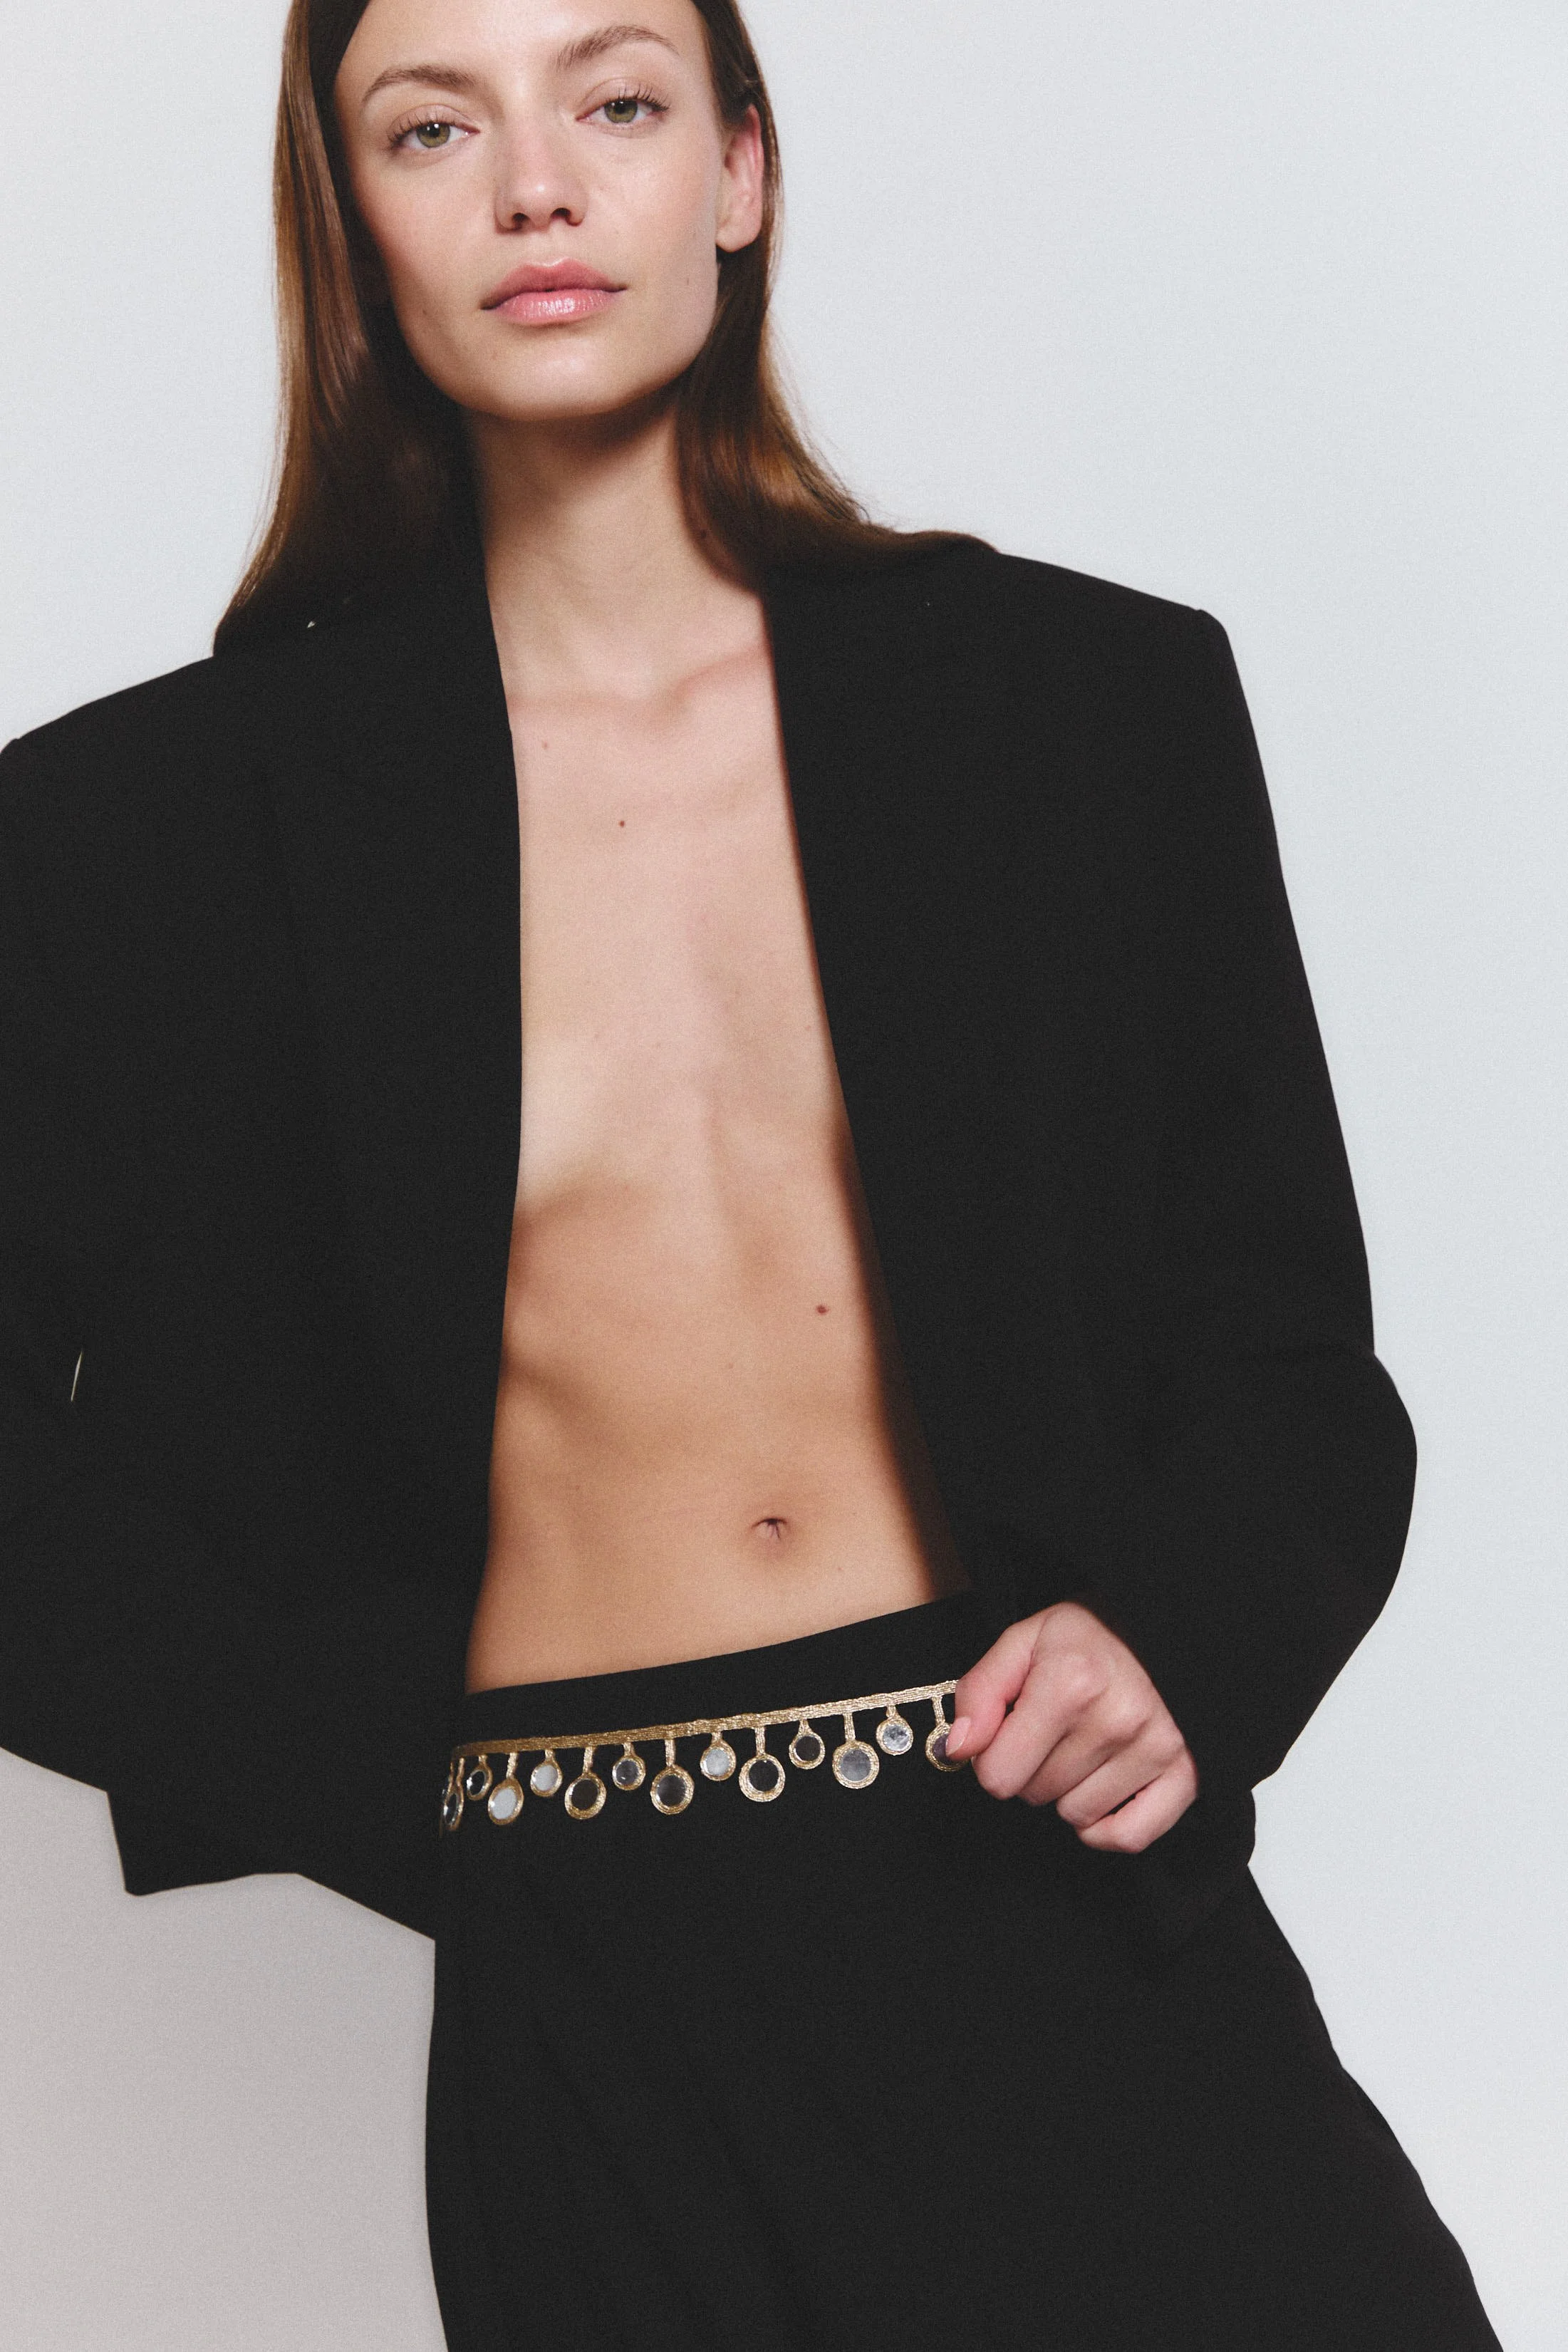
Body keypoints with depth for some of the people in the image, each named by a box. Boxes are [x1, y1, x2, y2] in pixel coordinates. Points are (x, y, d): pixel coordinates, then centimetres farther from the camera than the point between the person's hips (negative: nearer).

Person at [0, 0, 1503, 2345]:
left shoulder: (1094, 697, 5)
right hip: (592, 1997, -1)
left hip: (1070, 1915, 1)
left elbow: (1289, 1351, 11)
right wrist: (378, 1753, -2)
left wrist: (1178, 1645, -7)